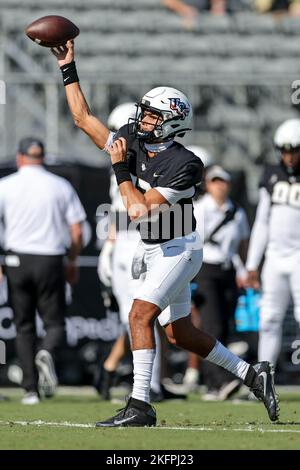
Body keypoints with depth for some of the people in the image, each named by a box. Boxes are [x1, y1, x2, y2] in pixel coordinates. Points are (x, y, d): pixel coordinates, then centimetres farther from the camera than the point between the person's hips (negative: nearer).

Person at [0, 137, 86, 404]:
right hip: (50, 261, 0)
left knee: (24, 327, 10)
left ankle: (31, 389, 4)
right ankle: (47, 354, -26)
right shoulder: (61, 186, 5)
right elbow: (77, 232, 4)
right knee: (55, 323, 9)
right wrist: (72, 262, 18)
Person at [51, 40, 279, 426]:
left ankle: (139, 405, -20)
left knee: (139, 316, -20)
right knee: (178, 333, 13)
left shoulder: (181, 165, -22)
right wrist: (68, 70, 2)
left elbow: (140, 210, -26)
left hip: (178, 250, -8)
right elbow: (83, 119, 5)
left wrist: (120, 167, -19)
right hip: (154, 250, 8)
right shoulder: (133, 143, -1)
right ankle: (252, 375, 25)